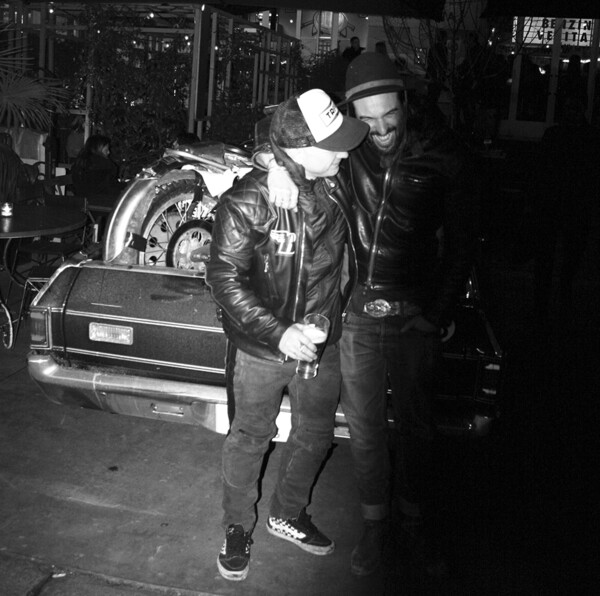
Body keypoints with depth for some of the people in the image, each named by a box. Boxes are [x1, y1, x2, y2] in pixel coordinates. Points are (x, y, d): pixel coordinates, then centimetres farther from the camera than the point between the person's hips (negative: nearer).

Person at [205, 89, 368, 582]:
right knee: (250, 439, 14)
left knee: (315, 437, 19)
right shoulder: (249, 200, -22)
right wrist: (278, 332, -26)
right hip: (261, 348, -4)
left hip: (322, 343, 5)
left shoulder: (339, 189, -8)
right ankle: (238, 527, 38)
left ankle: (288, 514, 44)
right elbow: (225, 277, -19)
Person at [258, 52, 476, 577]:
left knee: (416, 425, 14)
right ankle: (375, 521, 34)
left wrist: (439, 313, -3)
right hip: (355, 309, 1)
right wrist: (276, 163, -17)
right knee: (364, 425, 13)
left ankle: (415, 522, 37)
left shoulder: (445, 157, -6)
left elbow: (460, 243, 1)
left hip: (414, 315, -1)